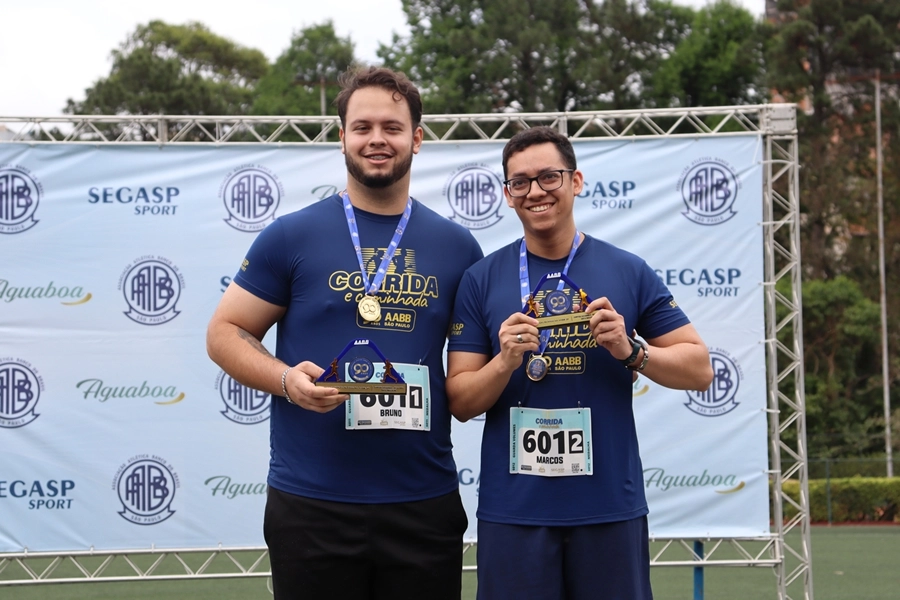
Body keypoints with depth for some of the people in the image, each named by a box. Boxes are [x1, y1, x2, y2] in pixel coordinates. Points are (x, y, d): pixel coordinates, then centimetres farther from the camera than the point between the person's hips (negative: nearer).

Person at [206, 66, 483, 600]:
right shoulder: (292, 236, 0)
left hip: (425, 507, 2)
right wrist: (286, 379, -14)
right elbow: (225, 333, 3)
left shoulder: (457, 246, 8)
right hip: (312, 507, -2)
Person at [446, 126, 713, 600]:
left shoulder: (628, 272, 3)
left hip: (610, 507, 0)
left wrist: (630, 350, -12)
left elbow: (699, 370, 4)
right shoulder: (481, 280, 3)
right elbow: (460, 403, 1)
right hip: (512, 511, 0)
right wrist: (505, 361, -17)